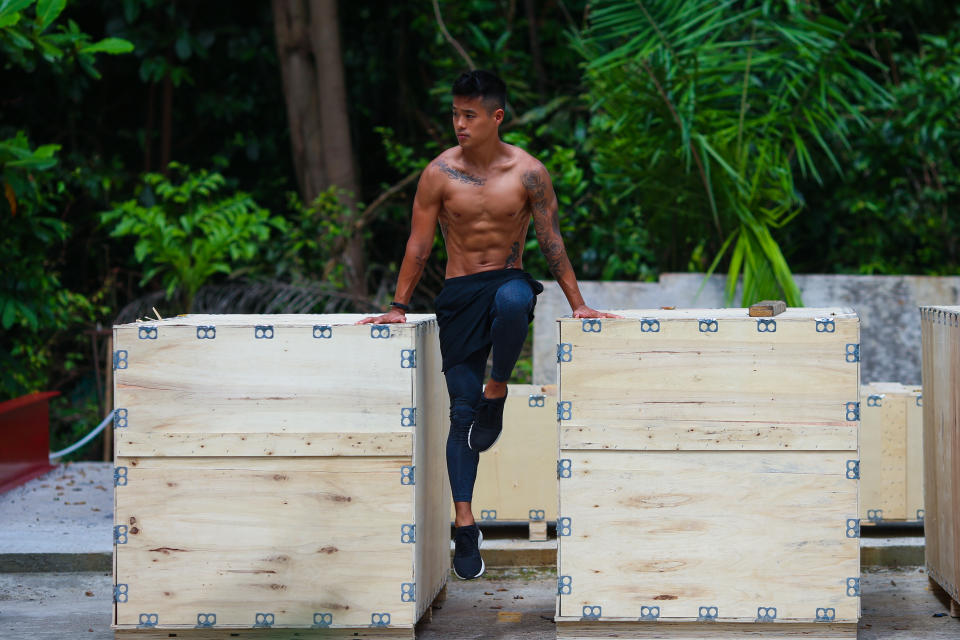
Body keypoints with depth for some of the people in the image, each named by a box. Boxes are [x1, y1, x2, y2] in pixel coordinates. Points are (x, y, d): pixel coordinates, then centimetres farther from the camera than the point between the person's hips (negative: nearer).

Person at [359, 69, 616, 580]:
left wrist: (577, 304, -2)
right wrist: (398, 307, 1)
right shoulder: (439, 174, -2)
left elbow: (551, 241, 1)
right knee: (461, 409, -3)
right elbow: (418, 245, 3)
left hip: (508, 281, -1)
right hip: (458, 294, 1)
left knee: (512, 301, -41)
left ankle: (497, 391, -15)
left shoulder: (528, 172, -3)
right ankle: (464, 523, 2)